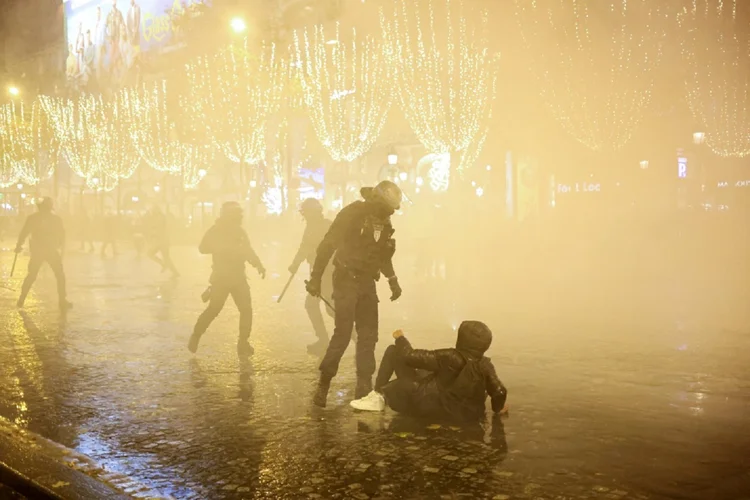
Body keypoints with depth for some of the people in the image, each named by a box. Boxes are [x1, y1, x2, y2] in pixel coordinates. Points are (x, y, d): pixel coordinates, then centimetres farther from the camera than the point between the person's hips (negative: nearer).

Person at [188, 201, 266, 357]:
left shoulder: (240, 231, 9)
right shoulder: (216, 231, -9)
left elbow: (248, 251, 16)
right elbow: (203, 248, -19)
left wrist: (258, 265, -1)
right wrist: (225, 246, -29)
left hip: (238, 277, 5)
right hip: (221, 277, -5)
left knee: (246, 310, -3)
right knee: (213, 309, -6)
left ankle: (243, 343, 8)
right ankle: (195, 337, 15)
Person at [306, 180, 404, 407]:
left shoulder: (384, 222, 8)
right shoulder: (353, 213, -15)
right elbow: (328, 245, -16)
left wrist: (393, 281, 18)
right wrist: (316, 278, -18)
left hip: (367, 283, 7)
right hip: (346, 280, -7)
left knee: (368, 335, 6)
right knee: (343, 333, -11)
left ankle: (364, 387, 13)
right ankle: (323, 383, 3)